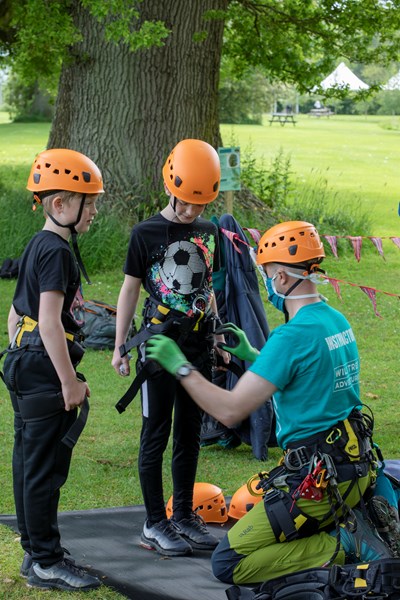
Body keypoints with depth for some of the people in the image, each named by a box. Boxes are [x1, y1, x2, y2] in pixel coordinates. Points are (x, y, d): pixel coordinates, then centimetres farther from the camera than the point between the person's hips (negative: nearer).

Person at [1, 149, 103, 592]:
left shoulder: (36, 247, 15)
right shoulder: (57, 251, -15)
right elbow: (50, 321, -23)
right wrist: (70, 381, -20)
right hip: (45, 370, -10)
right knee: (46, 467, -4)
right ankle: (46, 563, 3)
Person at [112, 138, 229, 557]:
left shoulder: (208, 233, 8)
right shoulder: (146, 233, -6)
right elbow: (130, 290, -1)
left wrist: (218, 341, 20)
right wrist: (120, 346, -4)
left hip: (198, 346, 5)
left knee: (190, 434, 11)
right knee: (156, 435, 1)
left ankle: (184, 515, 22)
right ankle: (155, 524, 8)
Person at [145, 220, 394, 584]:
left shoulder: (291, 336, -20)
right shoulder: (337, 320, 8)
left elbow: (230, 411, -21)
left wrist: (180, 366, -10)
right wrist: (250, 355, 28)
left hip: (317, 479, -9)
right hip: (357, 467, 9)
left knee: (227, 564, -2)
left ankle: (342, 545, -8)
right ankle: (346, 524, 9)